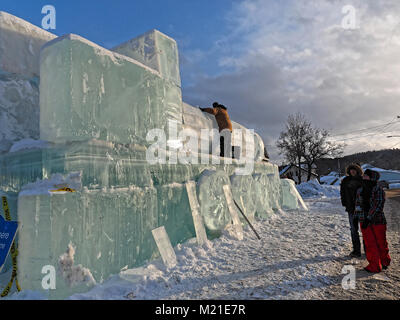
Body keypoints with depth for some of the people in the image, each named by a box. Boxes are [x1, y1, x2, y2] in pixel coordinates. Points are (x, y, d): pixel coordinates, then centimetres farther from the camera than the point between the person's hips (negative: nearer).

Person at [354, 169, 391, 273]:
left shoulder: (378, 189, -10)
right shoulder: (360, 190, 6)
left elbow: (378, 205, -17)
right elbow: (357, 204, 16)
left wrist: (369, 218, -22)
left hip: (377, 221, -4)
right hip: (364, 221, 4)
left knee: (381, 243, 11)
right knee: (370, 244, 6)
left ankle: (385, 262, 33)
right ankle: (375, 266, 19)